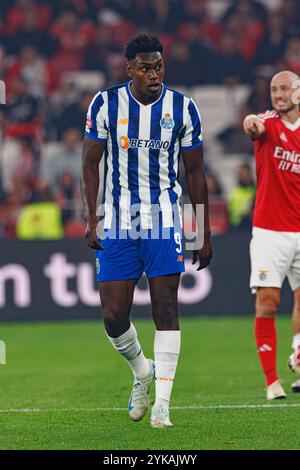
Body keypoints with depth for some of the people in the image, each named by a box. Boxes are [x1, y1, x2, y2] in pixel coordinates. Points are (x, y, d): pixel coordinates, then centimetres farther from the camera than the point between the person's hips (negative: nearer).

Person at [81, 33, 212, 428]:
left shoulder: (183, 108, 0)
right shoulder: (105, 104, -2)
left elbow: (195, 172, 7)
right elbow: (90, 163, 4)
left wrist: (205, 233, 7)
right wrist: (90, 218, -5)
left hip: (164, 221, 0)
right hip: (117, 223, 0)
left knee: (166, 310, -5)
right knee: (114, 317, -2)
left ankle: (162, 404, -1)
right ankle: (141, 371, 28)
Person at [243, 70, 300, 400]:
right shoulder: (269, 123, -2)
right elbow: (254, 125, -28)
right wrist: (251, 124, -51)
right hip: (269, 230, -3)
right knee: (267, 301, -8)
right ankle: (271, 380, -5)